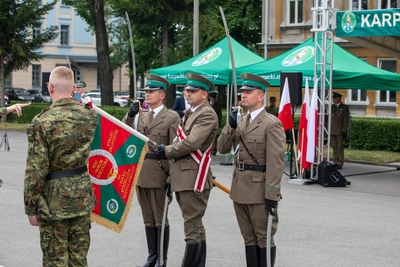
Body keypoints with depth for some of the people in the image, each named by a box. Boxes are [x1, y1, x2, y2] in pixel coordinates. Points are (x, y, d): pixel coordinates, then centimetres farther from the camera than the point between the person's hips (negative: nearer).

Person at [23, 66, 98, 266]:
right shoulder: (89, 116, -1)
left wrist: (31, 208, -6)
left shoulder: (42, 123, -16)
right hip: (83, 194, 5)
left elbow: (35, 171, -16)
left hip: (54, 198, -5)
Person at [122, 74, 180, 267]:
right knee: (148, 219, 13)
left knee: (160, 219, 3)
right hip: (140, 173, 5)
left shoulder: (172, 117, -4)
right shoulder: (140, 116, 12)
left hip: (158, 174, -5)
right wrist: (130, 115, -11)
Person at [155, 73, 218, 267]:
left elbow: (191, 143, -22)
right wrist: (171, 171, 14)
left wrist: (167, 151, -8)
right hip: (182, 175, 10)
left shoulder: (207, 115, -12)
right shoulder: (189, 113, 19)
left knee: (192, 226, -6)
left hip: (194, 176, -10)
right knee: (195, 224, 17)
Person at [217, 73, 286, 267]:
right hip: (240, 189, 7)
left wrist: (272, 195, -19)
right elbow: (222, 149, 7)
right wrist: (230, 126, -8)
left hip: (259, 191, -7)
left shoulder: (272, 124, -11)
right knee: (249, 239, 14)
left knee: (264, 239, 3)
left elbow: (276, 163, -16)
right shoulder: (241, 121, 12)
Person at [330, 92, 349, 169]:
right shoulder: (332, 107, 16)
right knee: (334, 148, 6)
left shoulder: (344, 107, 0)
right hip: (332, 131, 5)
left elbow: (346, 120, -4)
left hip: (339, 132, -5)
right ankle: (335, 162, 10)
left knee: (340, 148, -4)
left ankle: (340, 163, -1)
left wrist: (344, 131, -11)